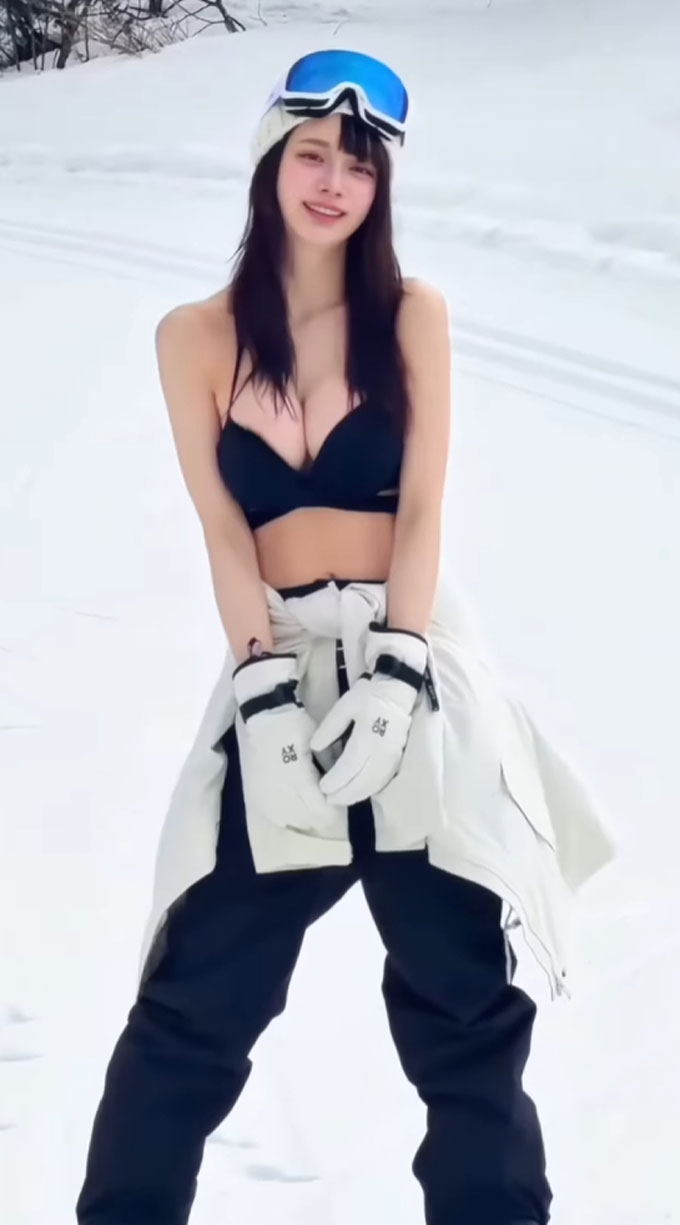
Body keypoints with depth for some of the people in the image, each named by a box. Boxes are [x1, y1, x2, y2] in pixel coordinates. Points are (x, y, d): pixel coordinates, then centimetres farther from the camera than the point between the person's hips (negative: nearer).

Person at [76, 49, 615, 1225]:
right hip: (274, 669, 0)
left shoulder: (413, 316, 3)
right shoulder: (195, 337, 3)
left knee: (464, 1000, 2)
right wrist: (271, 689, -13)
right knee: (195, 1001, -1)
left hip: (411, 662, 0)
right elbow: (224, 532, -2)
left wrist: (392, 674, -14)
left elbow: (422, 508, -3)